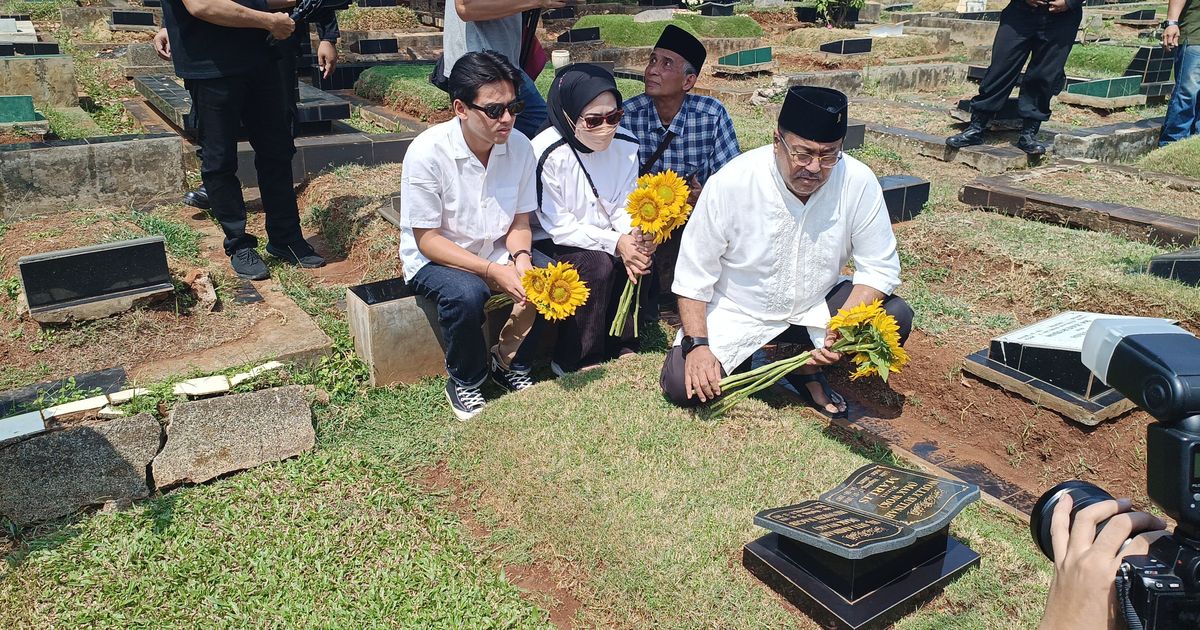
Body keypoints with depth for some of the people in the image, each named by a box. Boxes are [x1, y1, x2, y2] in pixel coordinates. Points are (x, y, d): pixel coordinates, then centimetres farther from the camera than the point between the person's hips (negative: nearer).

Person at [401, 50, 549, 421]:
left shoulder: (519, 146, -10)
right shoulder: (427, 152, -23)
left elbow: (520, 222, 0)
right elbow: (427, 239, -19)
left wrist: (521, 258, -23)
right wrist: (493, 271, -29)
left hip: (497, 252, 4)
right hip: (434, 260, -4)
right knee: (466, 294, -35)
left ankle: (510, 363, 3)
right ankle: (465, 381, -5)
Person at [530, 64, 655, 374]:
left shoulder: (626, 145, -5)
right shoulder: (547, 154, -22)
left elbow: (624, 208, 1)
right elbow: (559, 226, -20)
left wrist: (636, 236, -22)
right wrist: (615, 242, -27)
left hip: (605, 240, 6)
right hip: (550, 245, -5)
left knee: (639, 258, -21)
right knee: (597, 264, -30)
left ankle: (623, 348, -2)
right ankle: (575, 361, -12)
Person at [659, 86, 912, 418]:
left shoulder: (858, 182, -18)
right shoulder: (731, 182, -23)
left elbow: (880, 268, -11)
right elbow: (694, 272, -14)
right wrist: (697, 344, -23)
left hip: (815, 305, 2)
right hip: (737, 311, -2)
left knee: (896, 319, -20)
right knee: (681, 386, -20)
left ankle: (809, 367, 5)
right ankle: (744, 356, 14)